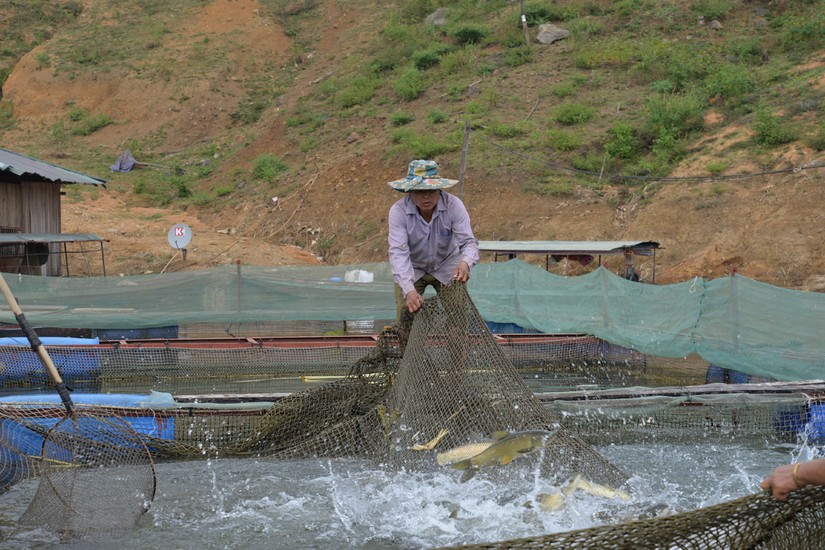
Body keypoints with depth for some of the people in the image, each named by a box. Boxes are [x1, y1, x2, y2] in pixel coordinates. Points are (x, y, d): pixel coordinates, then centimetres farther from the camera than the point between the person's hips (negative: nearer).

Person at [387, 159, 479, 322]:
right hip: (412, 269, -1)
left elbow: (468, 241, -29)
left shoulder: (454, 205, -26)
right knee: (406, 319, -8)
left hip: (447, 267, 1)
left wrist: (465, 263, -54)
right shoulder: (399, 211, -28)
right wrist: (409, 291, -50)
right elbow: (398, 252, -35)